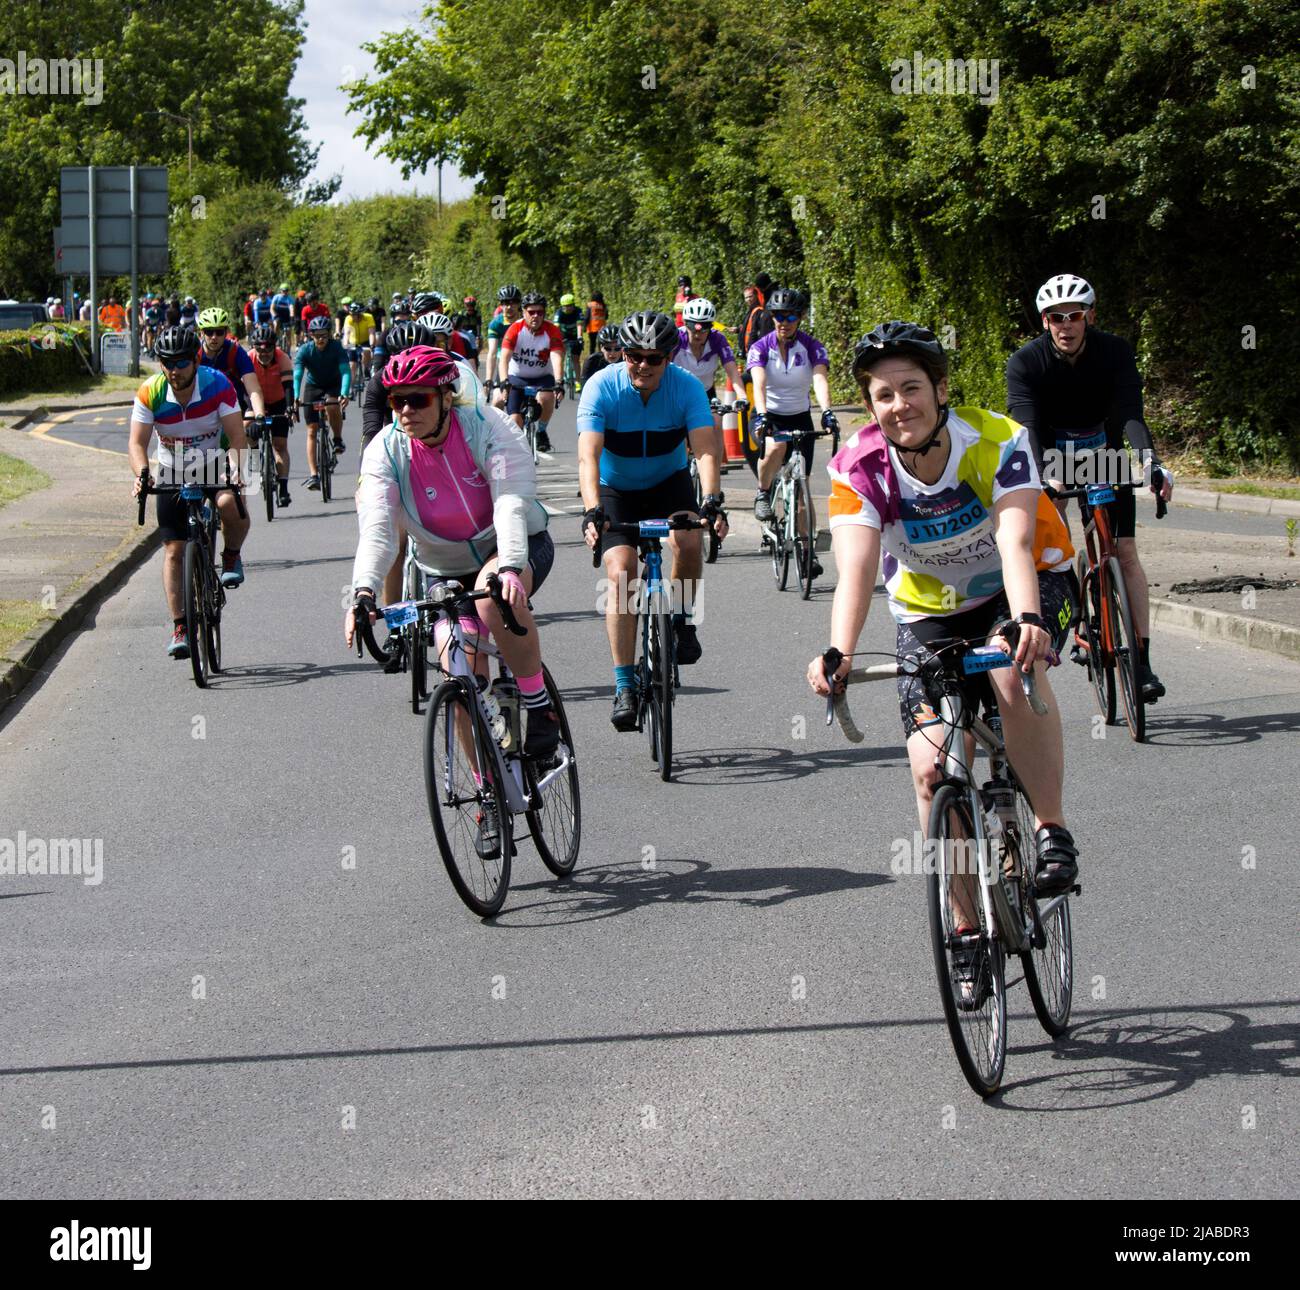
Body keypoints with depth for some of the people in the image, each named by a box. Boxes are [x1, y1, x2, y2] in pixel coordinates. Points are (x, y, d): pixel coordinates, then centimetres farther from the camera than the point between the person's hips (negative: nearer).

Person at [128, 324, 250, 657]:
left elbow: (237, 436, -24)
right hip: (173, 472, 2)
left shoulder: (217, 385, -22)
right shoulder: (150, 393, -19)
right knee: (174, 550, -3)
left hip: (215, 465, -2)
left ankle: (232, 557, -3)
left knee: (232, 504, -35)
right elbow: (137, 443, -19)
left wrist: (236, 470, -43)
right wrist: (141, 474, -40)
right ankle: (180, 629, 4)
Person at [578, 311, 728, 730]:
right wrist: (593, 511, -49)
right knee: (620, 573, -18)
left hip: (669, 482, 1)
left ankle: (681, 618, 1)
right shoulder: (601, 388, -24)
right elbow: (588, 456, -34)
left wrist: (712, 502, -48)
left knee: (688, 542, -29)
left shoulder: (687, 388, -21)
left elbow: (706, 449, -31)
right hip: (616, 490, -1)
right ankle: (624, 686, -11)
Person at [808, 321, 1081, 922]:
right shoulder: (858, 468, -22)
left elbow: (1015, 542, -39)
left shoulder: (997, 440, -26)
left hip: (1029, 585, -2)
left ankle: (1051, 829, -21)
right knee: (932, 770, -12)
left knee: (1014, 668, -37)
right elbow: (856, 570, -34)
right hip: (931, 608, 2)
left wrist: (1027, 620, -59)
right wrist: (839, 654, -52)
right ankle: (966, 924, 5)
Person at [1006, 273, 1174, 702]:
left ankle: (1142, 659, -12)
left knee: (1125, 551, -10)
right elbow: (1026, 425, -30)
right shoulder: (1025, 362, -20)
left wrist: (1150, 461, -47)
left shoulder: (1115, 351, -18)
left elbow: (1129, 412, -29)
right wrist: (1042, 476, -48)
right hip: (1051, 462, 0)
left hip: (1103, 459, 0)